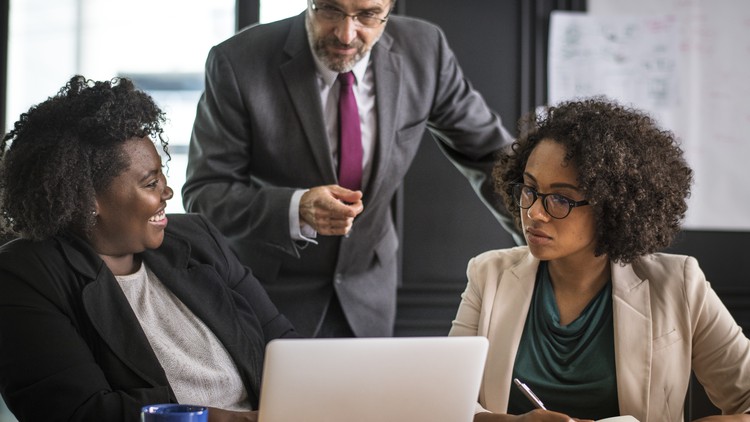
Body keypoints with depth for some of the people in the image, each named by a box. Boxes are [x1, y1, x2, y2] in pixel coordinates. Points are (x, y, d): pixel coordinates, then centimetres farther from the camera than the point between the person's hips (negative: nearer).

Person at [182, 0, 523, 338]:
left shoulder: (424, 51, -13)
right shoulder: (237, 63, -22)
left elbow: (487, 152, 0)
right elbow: (203, 195, -20)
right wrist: (296, 209, -36)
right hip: (271, 291, -3)